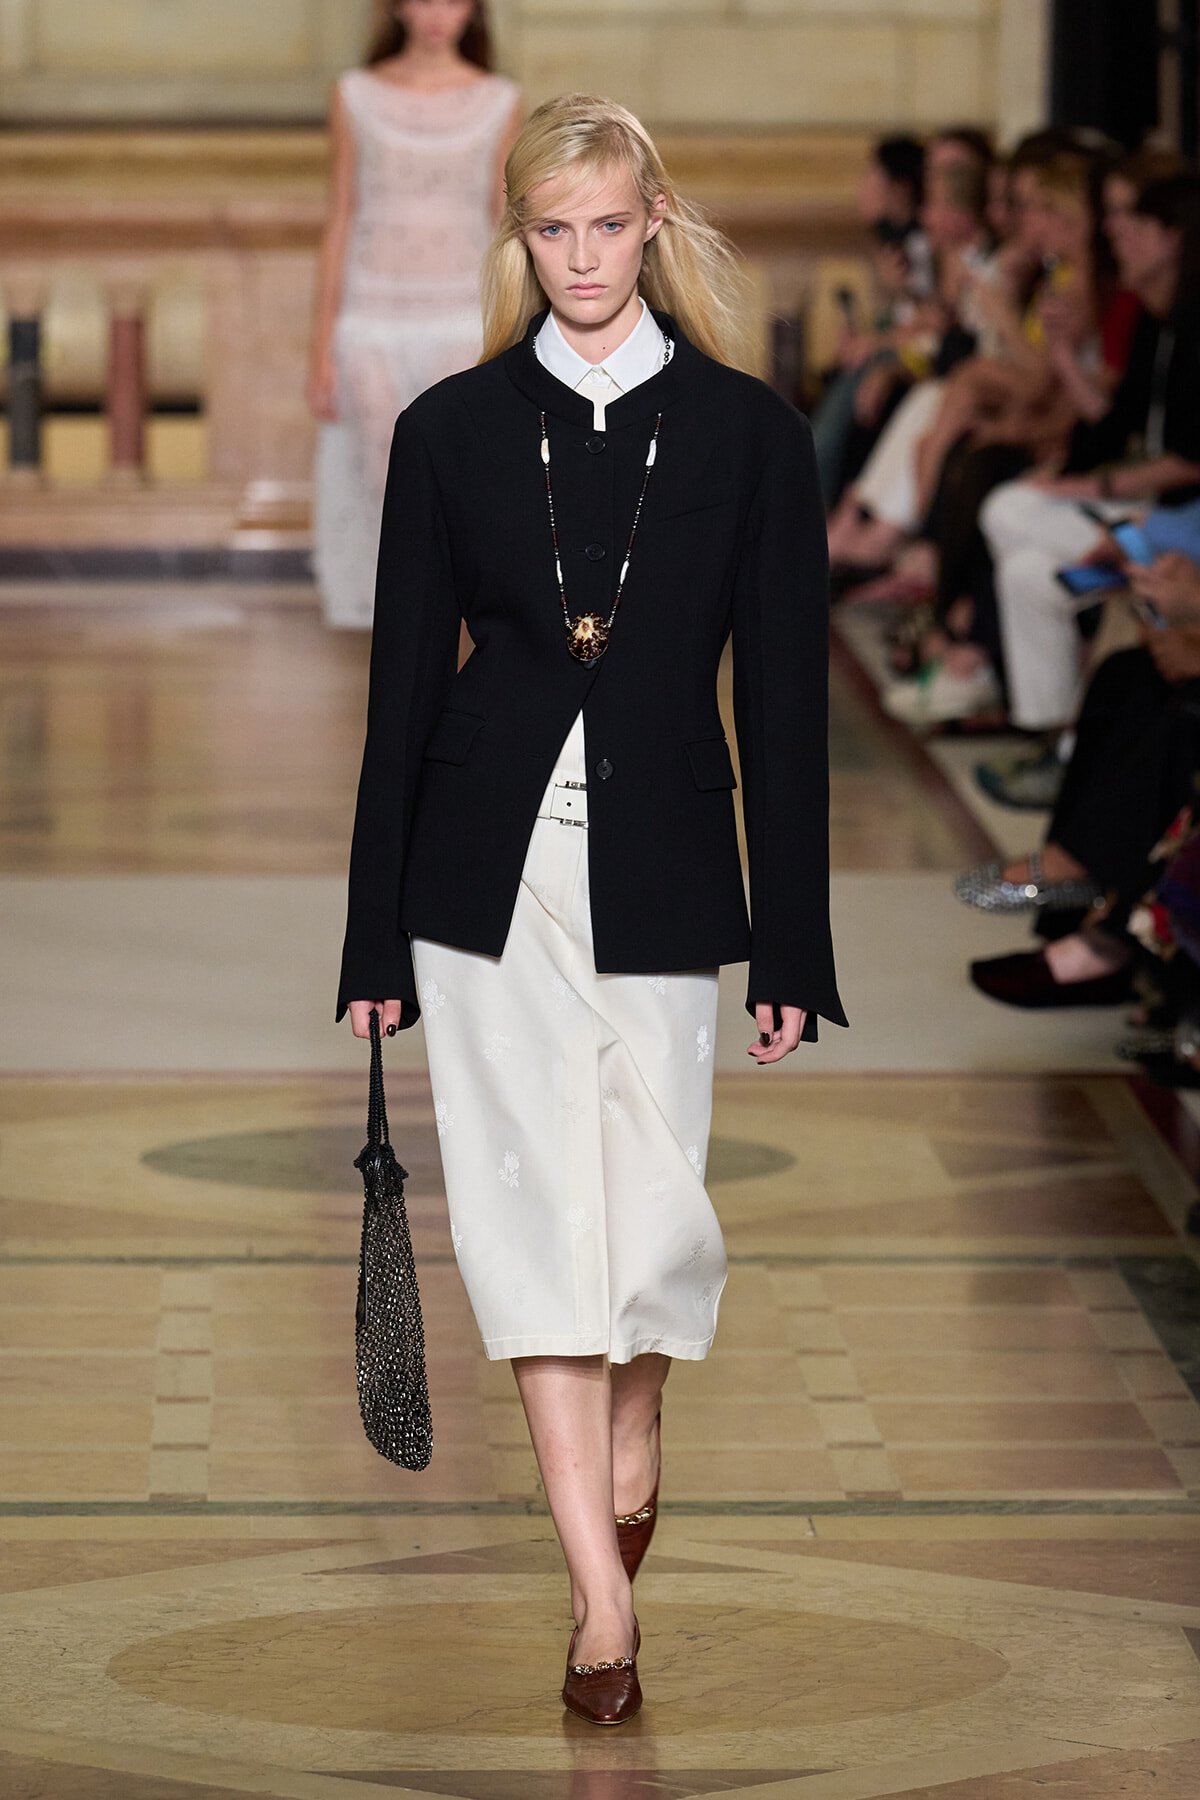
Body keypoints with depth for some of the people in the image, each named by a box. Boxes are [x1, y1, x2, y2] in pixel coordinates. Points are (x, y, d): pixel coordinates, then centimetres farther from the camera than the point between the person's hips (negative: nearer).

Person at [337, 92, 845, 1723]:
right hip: (492, 866, 0)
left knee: (653, 1194, 2)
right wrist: (377, 933, 4)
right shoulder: (453, 429, 3)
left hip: (660, 876, 0)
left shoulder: (746, 431, 1)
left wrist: (790, 946, -2)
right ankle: (602, 1591, 0)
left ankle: (634, 1424, 36)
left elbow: (784, 698, 1)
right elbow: (404, 683, 6)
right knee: (538, 1203, -2)